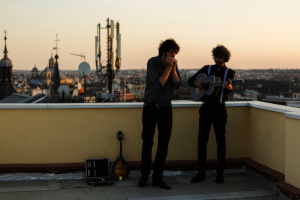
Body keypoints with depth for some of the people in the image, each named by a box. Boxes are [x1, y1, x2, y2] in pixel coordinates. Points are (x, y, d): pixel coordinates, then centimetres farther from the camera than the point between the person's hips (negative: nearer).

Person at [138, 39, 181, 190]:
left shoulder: (173, 64, 4)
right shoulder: (152, 63, -11)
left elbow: (177, 85, -6)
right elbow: (159, 84, -20)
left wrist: (173, 67, -15)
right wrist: (168, 67, -21)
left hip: (166, 108, 4)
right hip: (150, 108, -4)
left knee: (163, 144, 1)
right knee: (147, 143, 3)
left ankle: (157, 178, 9)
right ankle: (144, 175, 19)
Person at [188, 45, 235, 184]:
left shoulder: (229, 72, 3)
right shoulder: (207, 69, 11)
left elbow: (230, 87, -14)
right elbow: (190, 80, 13)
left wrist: (229, 87, -39)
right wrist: (196, 83, -10)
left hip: (220, 108, -2)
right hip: (206, 108, 2)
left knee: (220, 141, 0)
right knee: (202, 140, 1)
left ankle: (220, 174, 9)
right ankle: (201, 173, 9)